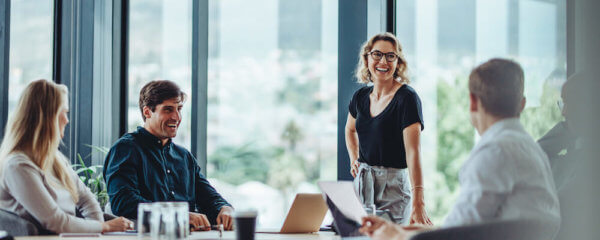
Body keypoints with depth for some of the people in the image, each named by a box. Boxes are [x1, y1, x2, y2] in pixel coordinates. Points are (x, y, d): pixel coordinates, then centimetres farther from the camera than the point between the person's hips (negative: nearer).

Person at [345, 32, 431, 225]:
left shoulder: (407, 97, -13)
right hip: (362, 182, 6)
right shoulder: (361, 97, 7)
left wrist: (418, 203, -32)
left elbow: (413, 151, -23)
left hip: (393, 184, -6)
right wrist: (354, 160, 11)